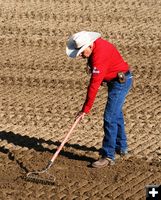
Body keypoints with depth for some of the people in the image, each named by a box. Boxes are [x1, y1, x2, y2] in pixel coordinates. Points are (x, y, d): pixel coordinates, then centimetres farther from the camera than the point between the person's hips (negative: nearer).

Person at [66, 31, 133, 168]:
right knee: (116, 114, 22)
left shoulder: (99, 55, -32)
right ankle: (121, 147, 38)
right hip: (116, 80, 11)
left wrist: (85, 110, -29)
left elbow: (94, 86, -32)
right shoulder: (96, 45, -3)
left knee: (110, 118, -13)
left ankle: (108, 156, -9)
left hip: (121, 81, -11)